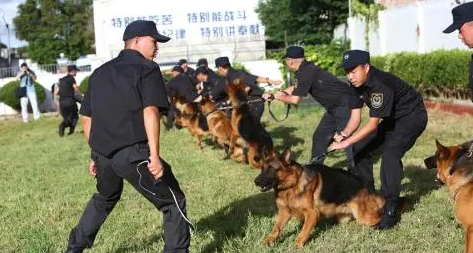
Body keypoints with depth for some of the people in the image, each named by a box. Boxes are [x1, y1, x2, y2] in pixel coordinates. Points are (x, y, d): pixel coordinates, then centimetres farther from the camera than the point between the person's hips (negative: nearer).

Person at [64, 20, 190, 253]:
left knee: (104, 198, 33)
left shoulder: (100, 72, 18)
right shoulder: (147, 69, -3)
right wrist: (154, 155, -22)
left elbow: (86, 118, 21)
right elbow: (150, 111, -18)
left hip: (103, 154, 8)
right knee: (173, 203, 5)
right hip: (134, 153, -7)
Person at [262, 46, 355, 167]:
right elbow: (294, 88, 24)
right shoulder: (307, 69, 9)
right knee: (320, 137, 16)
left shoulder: (306, 72, -21)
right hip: (334, 107, 10)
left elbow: (295, 99, -19)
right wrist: (272, 95, 21)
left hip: (344, 105, -10)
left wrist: (279, 97, 0)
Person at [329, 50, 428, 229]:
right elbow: (355, 117, -7)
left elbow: (373, 123, -32)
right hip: (393, 119, 9)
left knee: (390, 152, -30)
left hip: (412, 116, -9)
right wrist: (343, 135, -26)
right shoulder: (356, 85, -7)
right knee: (361, 148, 5)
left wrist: (347, 142, -36)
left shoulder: (380, 84, -33)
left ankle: (390, 210, -25)